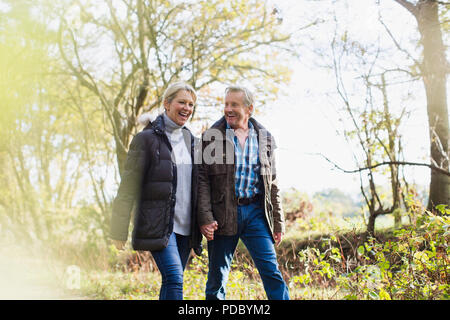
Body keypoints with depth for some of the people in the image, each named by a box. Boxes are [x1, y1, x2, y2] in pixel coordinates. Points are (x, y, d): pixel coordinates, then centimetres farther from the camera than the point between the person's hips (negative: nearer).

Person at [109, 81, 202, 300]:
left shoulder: (190, 139, 14)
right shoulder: (147, 138, -4)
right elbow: (128, 187, -5)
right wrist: (119, 231, -7)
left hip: (185, 227, 6)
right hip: (157, 226, -6)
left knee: (171, 283, 9)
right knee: (174, 279, -19)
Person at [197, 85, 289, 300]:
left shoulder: (264, 138, 10)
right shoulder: (211, 137, 2)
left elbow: (272, 183, 14)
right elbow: (202, 180, -2)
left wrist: (278, 222, 10)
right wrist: (205, 218, -13)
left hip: (255, 212, 2)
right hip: (223, 214, -1)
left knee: (271, 271, -5)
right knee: (217, 276, 7)